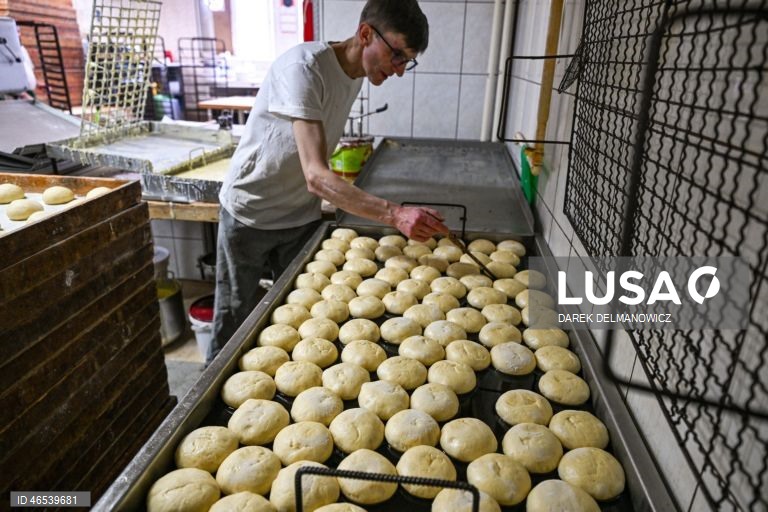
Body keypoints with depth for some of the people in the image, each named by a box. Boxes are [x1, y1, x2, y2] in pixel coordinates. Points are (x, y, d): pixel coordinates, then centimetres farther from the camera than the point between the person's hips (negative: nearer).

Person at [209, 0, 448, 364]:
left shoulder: (356, 72, -2)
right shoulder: (303, 67, -28)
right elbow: (316, 175, -37)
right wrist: (394, 214, -47)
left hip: (302, 217, 6)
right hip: (249, 217, -6)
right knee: (234, 319, 10)